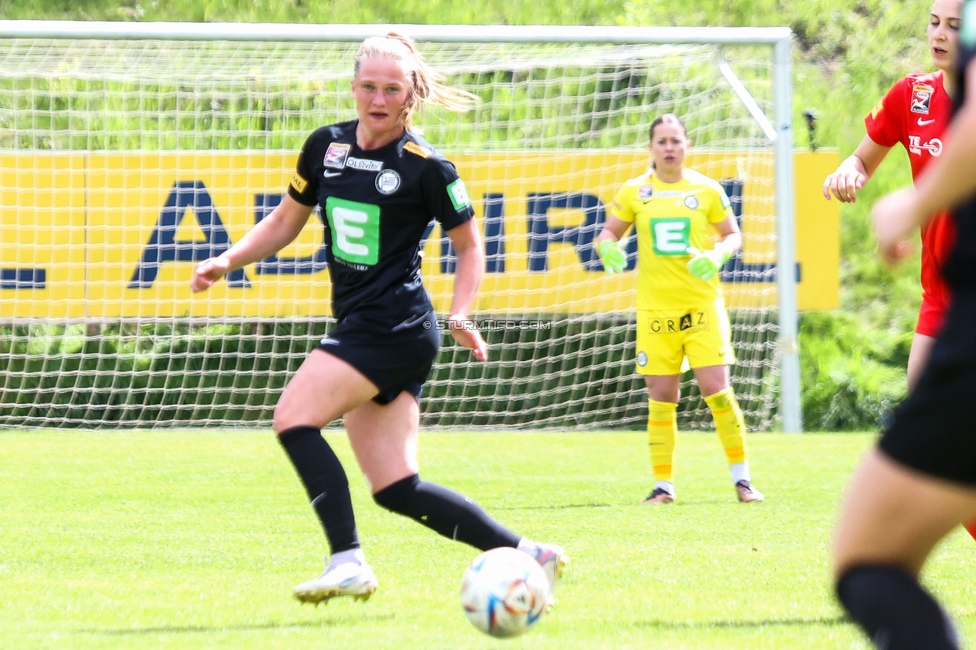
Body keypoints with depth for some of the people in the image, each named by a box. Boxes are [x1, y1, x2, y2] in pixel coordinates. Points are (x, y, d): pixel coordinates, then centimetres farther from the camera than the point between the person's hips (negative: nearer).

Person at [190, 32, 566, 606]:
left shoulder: (425, 167, -8)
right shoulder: (327, 147, 9)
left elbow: (470, 245, 3)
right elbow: (285, 222, 21)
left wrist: (460, 316, -10)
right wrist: (228, 262, 7)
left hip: (396, 327, -7)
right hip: (359, 328, 7)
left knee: (294, 417, -20)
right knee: (397, 489, 4)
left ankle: (348, 562, -22)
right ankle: (529, 554, 11)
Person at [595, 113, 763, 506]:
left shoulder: (706, 190, 3)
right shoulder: (634, 192, 6)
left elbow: (733, 235, 9)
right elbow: (608, 233, 14)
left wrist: (718, 253, -13)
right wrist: (608, 249, -9)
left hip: (702, 304, -1)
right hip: (655, 308, 1)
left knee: (717, 389, -10)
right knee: (661, 397, 1)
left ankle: (741, 478, 2)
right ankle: (663, 485, 11)